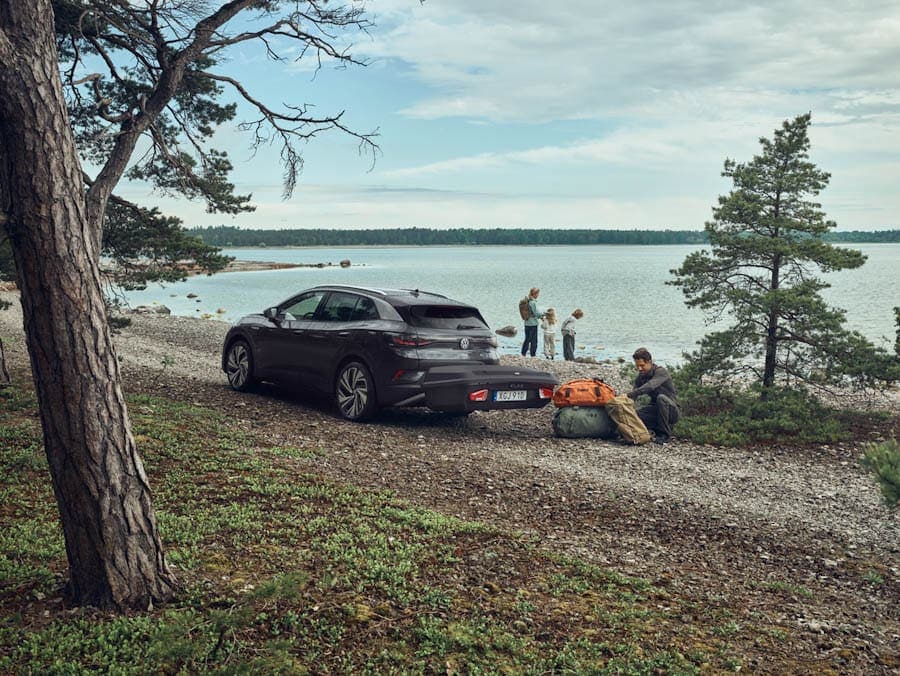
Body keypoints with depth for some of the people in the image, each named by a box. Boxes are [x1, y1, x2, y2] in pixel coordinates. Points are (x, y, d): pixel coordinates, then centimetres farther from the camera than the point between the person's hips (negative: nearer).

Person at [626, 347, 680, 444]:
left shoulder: (660, 371, -18)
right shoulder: (640, 377, 5)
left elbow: (650, 386, -37)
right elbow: (634, 392, -6)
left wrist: (630, 394, -49)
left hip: (672, 410, -6)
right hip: (656, 409, 6)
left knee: (661, 398, -37)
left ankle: (664, 435, -23)